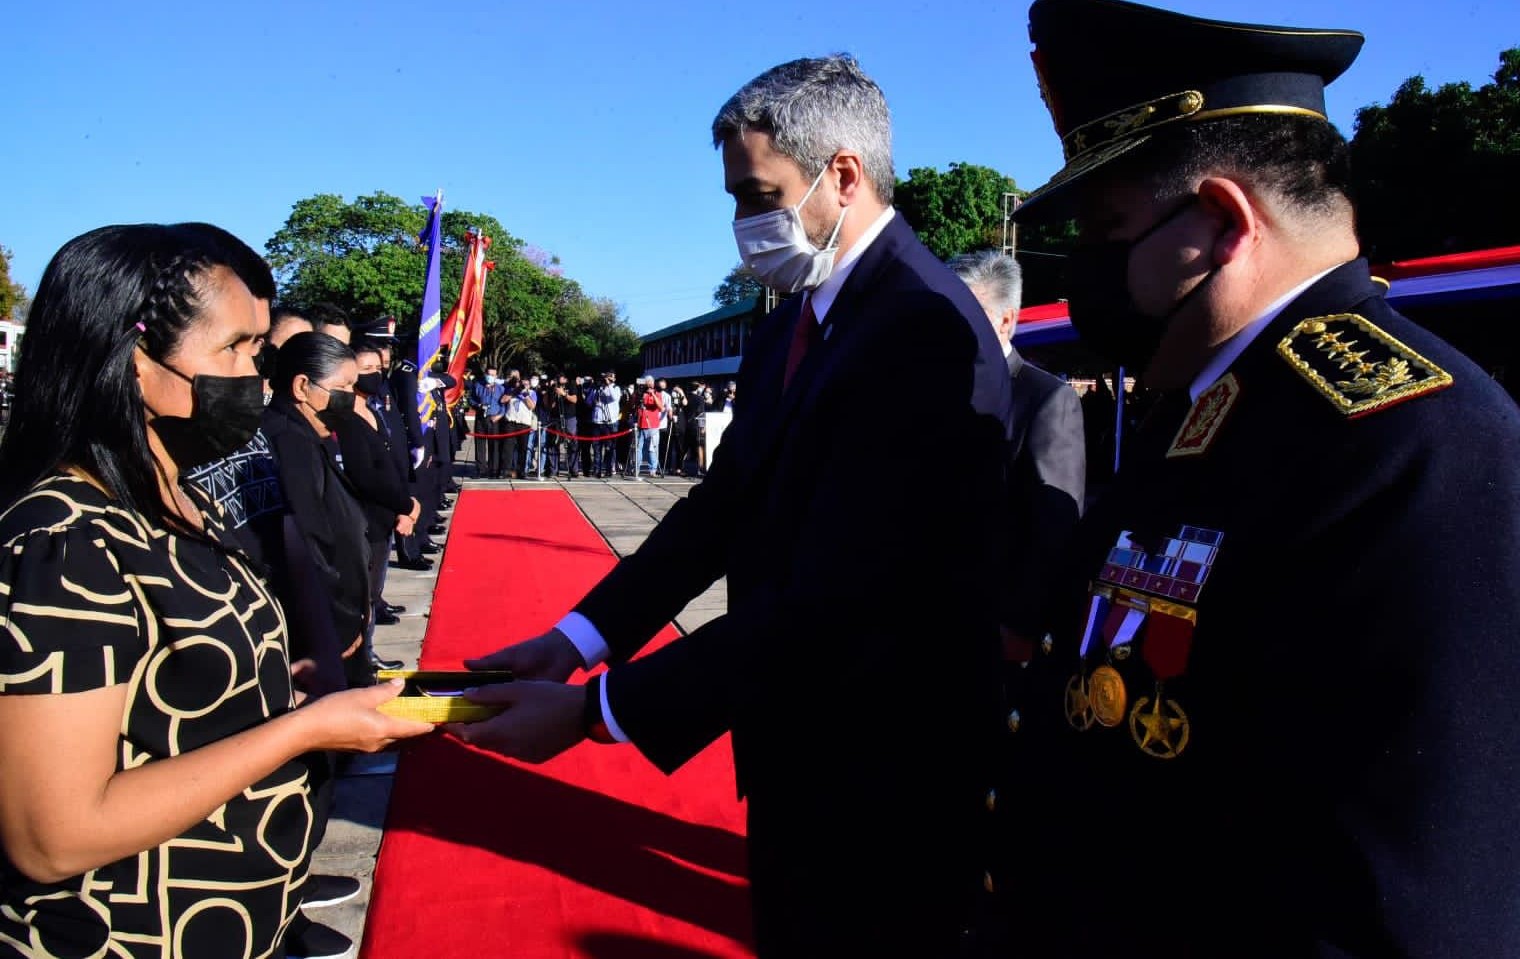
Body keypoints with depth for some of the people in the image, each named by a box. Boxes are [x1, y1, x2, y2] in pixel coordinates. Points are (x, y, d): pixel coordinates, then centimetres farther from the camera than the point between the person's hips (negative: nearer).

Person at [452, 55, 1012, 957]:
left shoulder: (925, 331, -25)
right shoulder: (790, 325, 6)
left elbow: (831, 601, -30)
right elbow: (724, 506, 3)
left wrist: (595, 710, -26)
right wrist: (577, 636, -8)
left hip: (882, 775, -8)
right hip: (795, 746, 8)